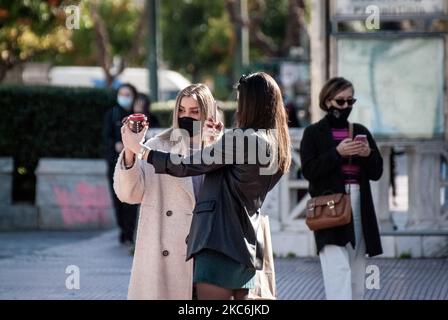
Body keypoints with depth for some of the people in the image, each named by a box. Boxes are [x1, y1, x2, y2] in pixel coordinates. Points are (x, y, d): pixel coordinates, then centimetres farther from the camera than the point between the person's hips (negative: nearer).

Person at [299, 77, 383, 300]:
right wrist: (337, 153, -16)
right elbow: (309, 170, -7)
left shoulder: (360, 132, 15)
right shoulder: (314, 133, 3)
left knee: (356, 271, 6)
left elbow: (376, 173, 14)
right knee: (338, 269, -18)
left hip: (359, 206, 5)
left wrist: (369, 155, -7)